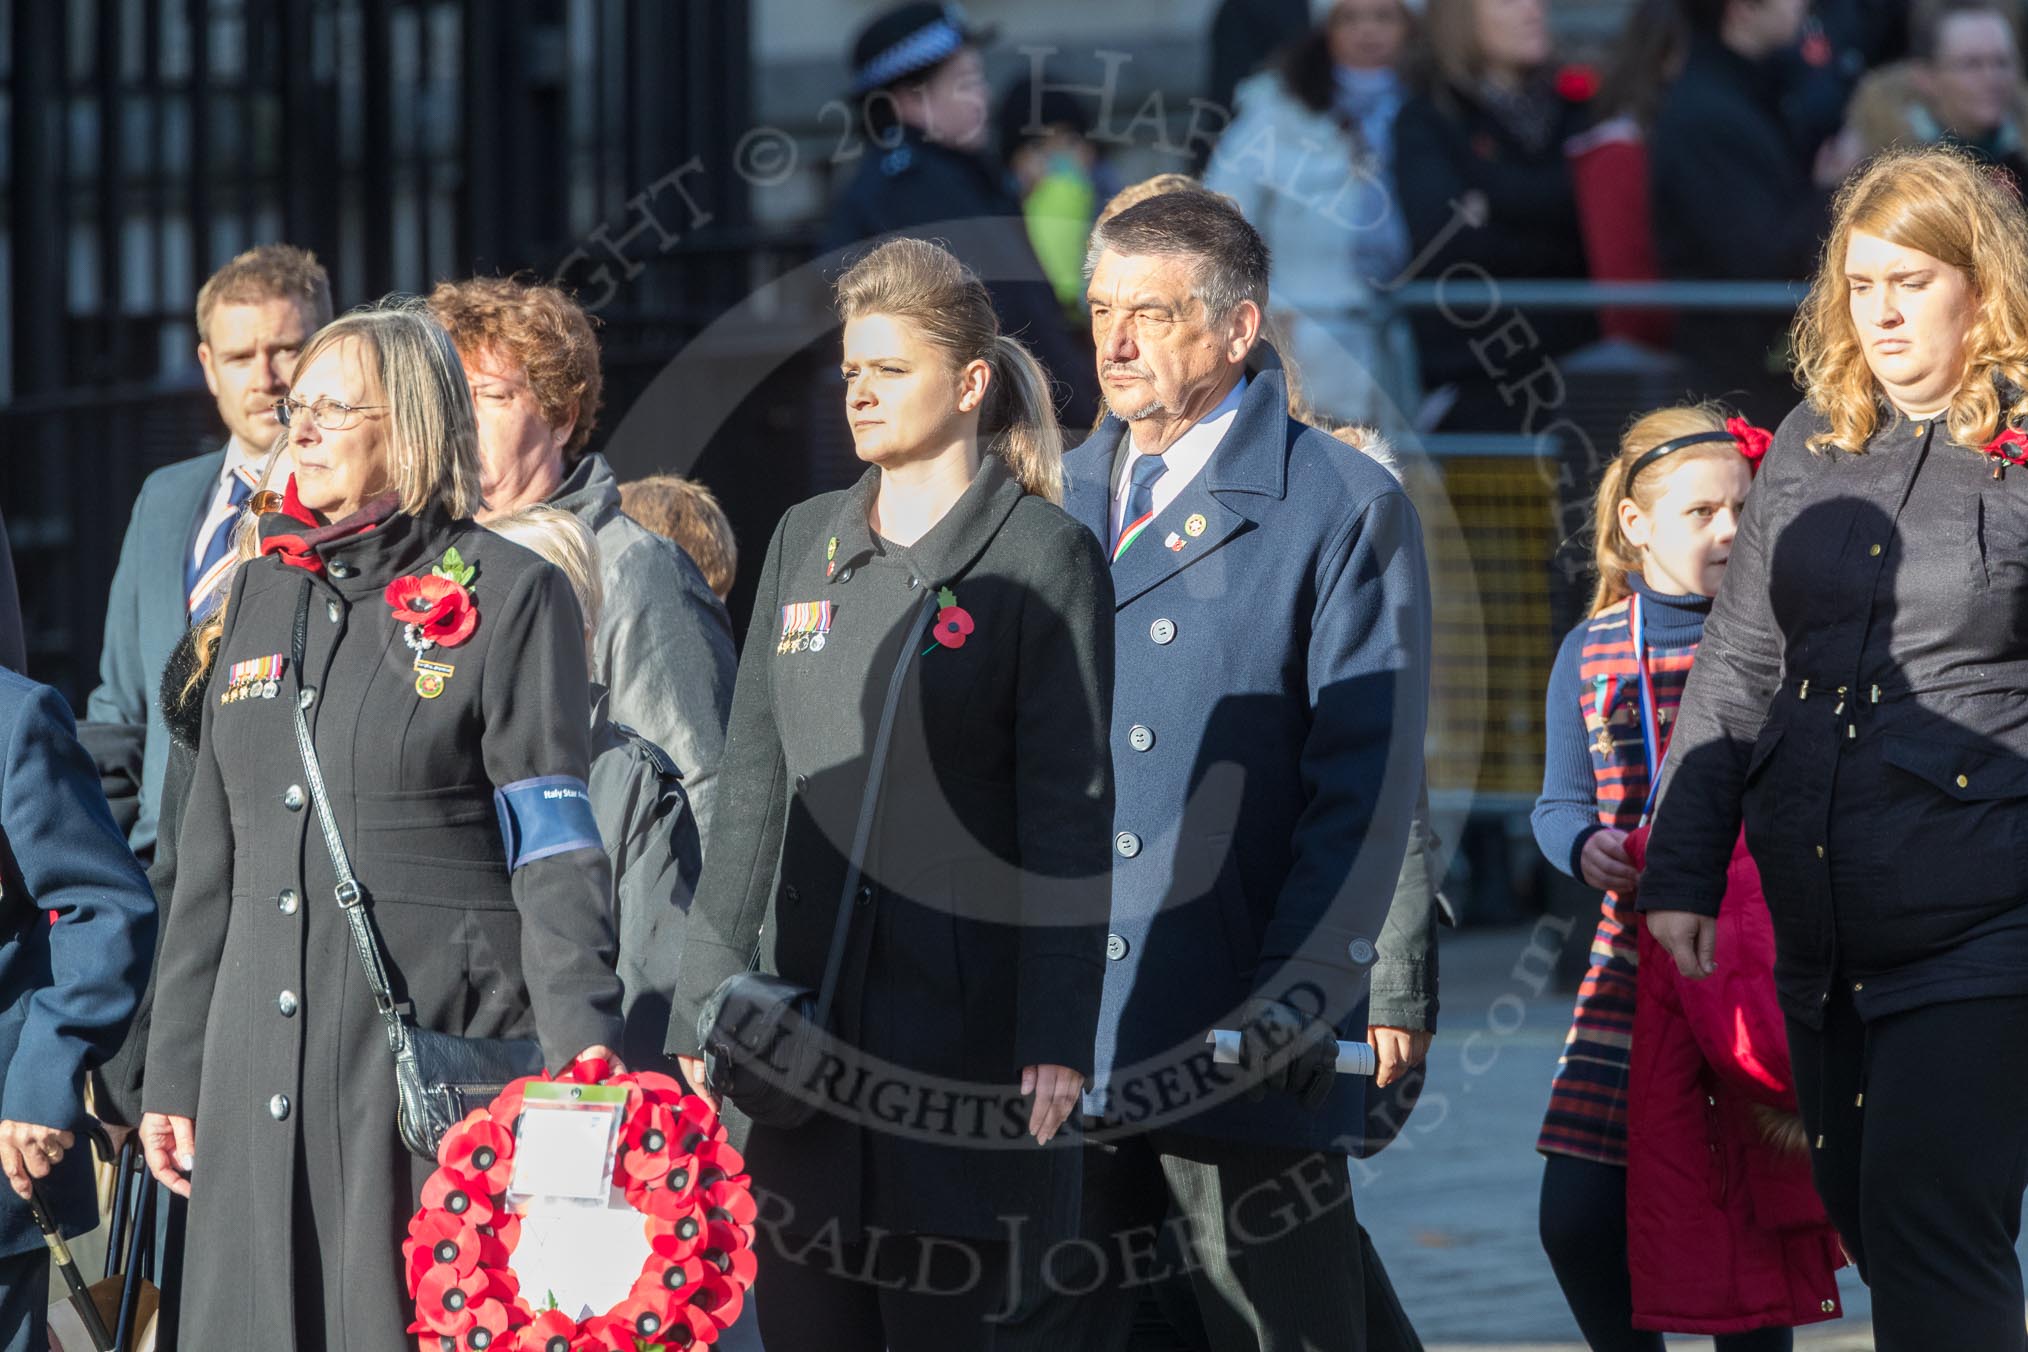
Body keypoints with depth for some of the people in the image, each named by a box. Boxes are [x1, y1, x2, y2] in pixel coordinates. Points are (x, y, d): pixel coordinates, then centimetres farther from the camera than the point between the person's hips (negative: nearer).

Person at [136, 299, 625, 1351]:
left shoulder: (509, 595, -1)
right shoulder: (264, 593, 17)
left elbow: (554, 849, -7)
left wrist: (580, 1044, -20)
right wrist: (174, 1071, 16)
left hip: (444, 1045, -6)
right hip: (264, 1072, 6)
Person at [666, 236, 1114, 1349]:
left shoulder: (1042, 557, -2)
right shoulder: (806, 543, 15)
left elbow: (1066, 814, -6)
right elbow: (753, 787, 16)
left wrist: (1057, 1037, -13)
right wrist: (705, 1006, 11)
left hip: (961, 1008, -5)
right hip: (804, 1008, 5)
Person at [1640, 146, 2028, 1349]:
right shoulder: (1811, 443, 12)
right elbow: (1738, 664, 14)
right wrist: (1681, 870, 8)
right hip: (1819, 924, 6)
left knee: (1931, 1235, -11)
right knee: (1856, 1207, 12)